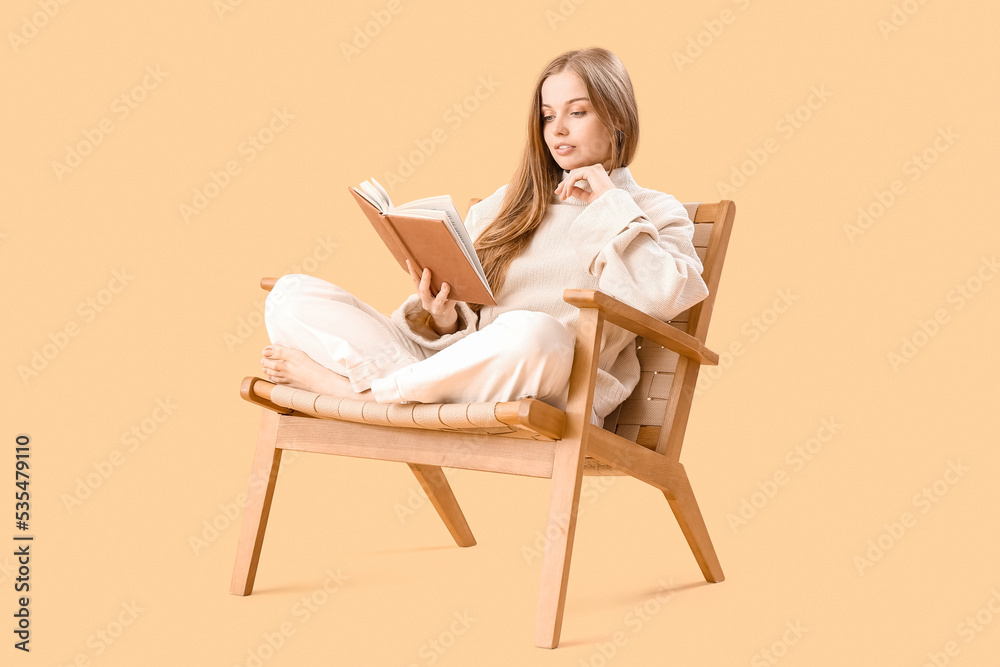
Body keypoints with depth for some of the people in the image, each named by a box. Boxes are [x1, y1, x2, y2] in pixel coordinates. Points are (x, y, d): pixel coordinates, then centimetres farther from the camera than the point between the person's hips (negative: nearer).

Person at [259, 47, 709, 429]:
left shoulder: (654, 213, 12)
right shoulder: (502, 206, 24)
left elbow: (664, 298, -12)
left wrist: (611, 202, -1)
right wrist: (443, 319, -5)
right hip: (453, 363, 4)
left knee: (530, 333, -41)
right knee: (292, 294, -6)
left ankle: (358, 387, -19)